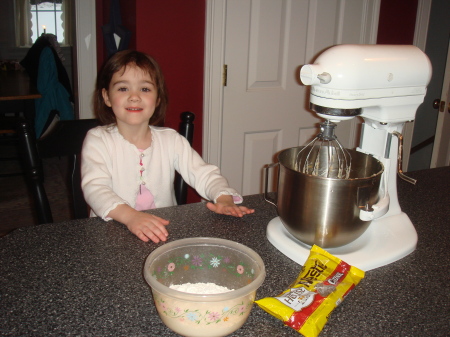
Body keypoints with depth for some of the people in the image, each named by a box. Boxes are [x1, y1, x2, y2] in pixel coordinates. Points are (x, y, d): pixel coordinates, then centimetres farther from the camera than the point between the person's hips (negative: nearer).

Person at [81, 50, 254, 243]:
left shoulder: (171, 140, 5)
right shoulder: (97, 140, -4)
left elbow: (204, 174, 3)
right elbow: (94, 187, -18)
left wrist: (224, 199, -20)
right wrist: (130, 216, -37)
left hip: (165, 232, 1)